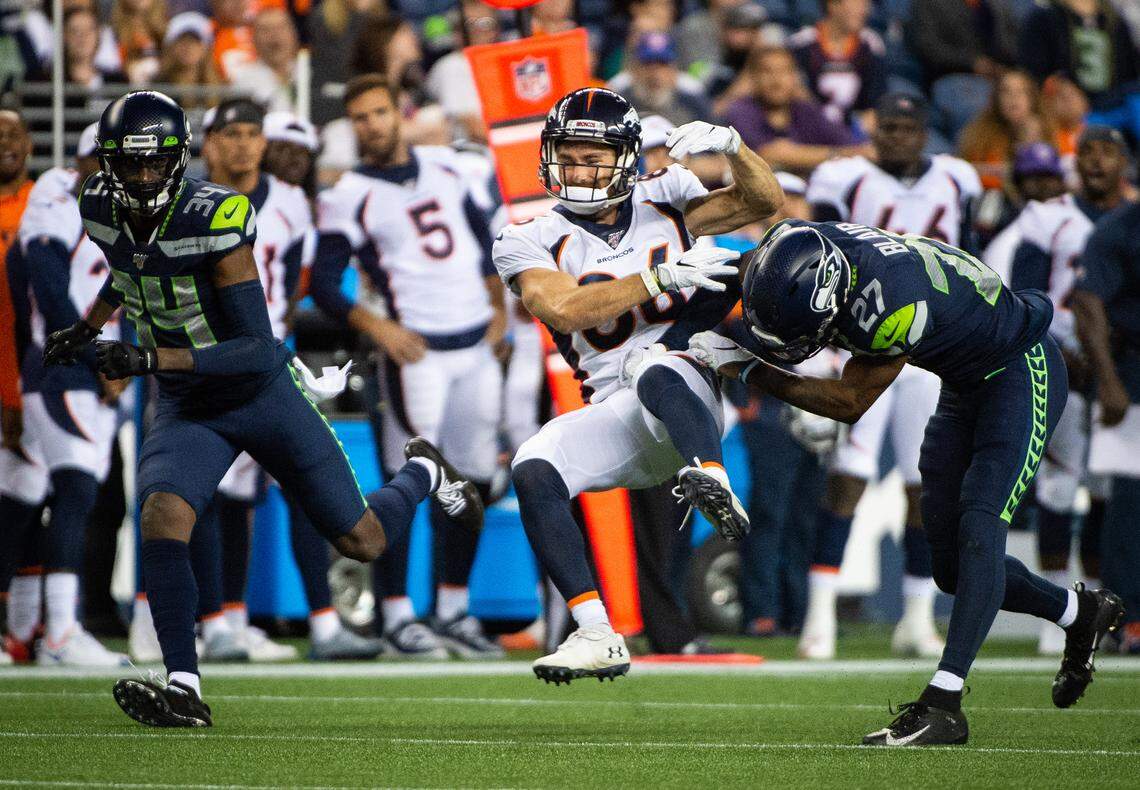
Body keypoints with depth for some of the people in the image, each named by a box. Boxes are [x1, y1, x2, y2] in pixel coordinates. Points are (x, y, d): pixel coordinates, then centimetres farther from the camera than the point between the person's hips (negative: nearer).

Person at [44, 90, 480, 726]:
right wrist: (87, 330, 16)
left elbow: (258, 350, -29)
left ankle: (422, 474, 42)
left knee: (362, 542, 7)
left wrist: (151, 358, -36)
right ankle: (183, 691, -26)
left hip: (263, 394, -4)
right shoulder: (102, 210, -9)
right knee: (164, 515, -27)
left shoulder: (216, 220, -28)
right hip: (188, 411, 4)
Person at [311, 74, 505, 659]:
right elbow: (323, 283, -8)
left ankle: (454, 608, 19)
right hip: (418, 349, -6)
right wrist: (377, 327, -19)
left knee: (474, 478, 9)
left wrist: (497, 304, 12)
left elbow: (481, 234, 23)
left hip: (477, 343, 6)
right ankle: (397, 613, 1)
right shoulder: (349, 196, -5)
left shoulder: (445, 166, 12)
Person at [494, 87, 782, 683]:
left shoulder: (662, 199, 10)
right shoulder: (531, 242, 5)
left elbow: (763, 203, 8)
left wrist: (730, 147, -10)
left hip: (689, 404, -2)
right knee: (534, 470, -26)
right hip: (617, 420, 2)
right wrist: (663, 277, -20)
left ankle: (714, 486, -57)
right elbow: (566, 308, -13)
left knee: (650, 368, -35)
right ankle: (597, 637, -25)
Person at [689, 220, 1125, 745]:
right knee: (950, 564, 5)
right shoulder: (804, 247, -18)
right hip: (965, 384, 9)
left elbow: (851, 403, -23)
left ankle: (942, 703, -27)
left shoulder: (892, 304, -39)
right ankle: (1081, 613, 26)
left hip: (1020, 371, -8)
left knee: (978, 529, -22)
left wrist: (746, 371, -19)